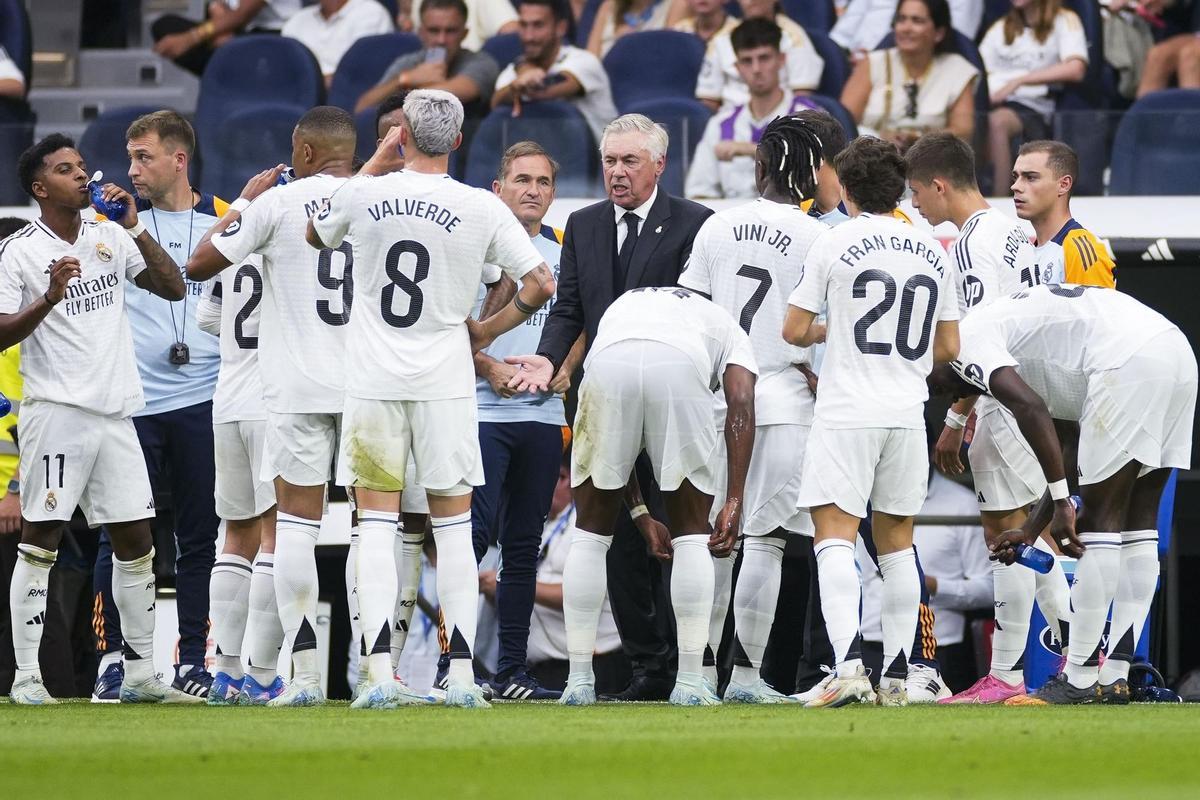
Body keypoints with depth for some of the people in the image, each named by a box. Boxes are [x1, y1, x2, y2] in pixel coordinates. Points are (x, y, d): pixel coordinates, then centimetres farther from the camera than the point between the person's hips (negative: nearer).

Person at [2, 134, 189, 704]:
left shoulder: (111, 239, 12)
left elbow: (173, 289, 10)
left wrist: (136, 229, -1)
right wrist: (48, 300, -23)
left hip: (115, 415, 6)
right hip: (56, 414, -6)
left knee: (135, 540, 7)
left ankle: (140, 675, 15)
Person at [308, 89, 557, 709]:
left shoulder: (366, 196, -4)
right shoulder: (482, 210, -6)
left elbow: (316, 235, 18)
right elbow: (541, 285, -2)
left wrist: (377, 162, 20)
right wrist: (486, 332, 14)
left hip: (374, 381, 0)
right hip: (445, 381, 0)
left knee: (376, 525, 3)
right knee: (453, 526, 8)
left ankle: (380, 674, -6)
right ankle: (462, 675, 3)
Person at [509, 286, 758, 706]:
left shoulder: (622, 306, 43)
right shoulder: (727, 330, 36)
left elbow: (616, 450, 37)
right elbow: (741, 404, 14)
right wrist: (734, 502, 12)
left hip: (608, 366, 2)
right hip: (681, 369, -2)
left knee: (592, 531, 18)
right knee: (691, 532, 16)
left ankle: (579, 679, 17)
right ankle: (690, 682, 13)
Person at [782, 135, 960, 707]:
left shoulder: (836, 243, -5)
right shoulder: (932, 252, 10)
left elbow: (794, 331, -2)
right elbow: (947, 347, 14)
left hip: (847, 413, -5)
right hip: (907, 415, 5)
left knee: (835, 533, -10)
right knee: (896, 539, 14)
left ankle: (848, 664, -28)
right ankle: (896, 675, 11)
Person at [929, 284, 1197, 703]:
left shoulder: (970, 339, 5)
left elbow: (1031, 409, -13)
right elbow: (1077, 449, 31)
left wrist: (1062, 502, -13)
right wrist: (1032, 529, 30)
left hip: (1129, 362, -9)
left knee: (1100, 520, -3)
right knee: (1137, 525, 13)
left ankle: (1080, 680, -2)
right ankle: (1116, 677, 15)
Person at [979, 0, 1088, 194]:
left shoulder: (1064, 21, 9)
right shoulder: (1000, 27, 27)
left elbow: (1075, 69, -9)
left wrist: (1019, 80, -12)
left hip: (1033, 105, -4)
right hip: (990, 103, 4)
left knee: (996, 122, -36)